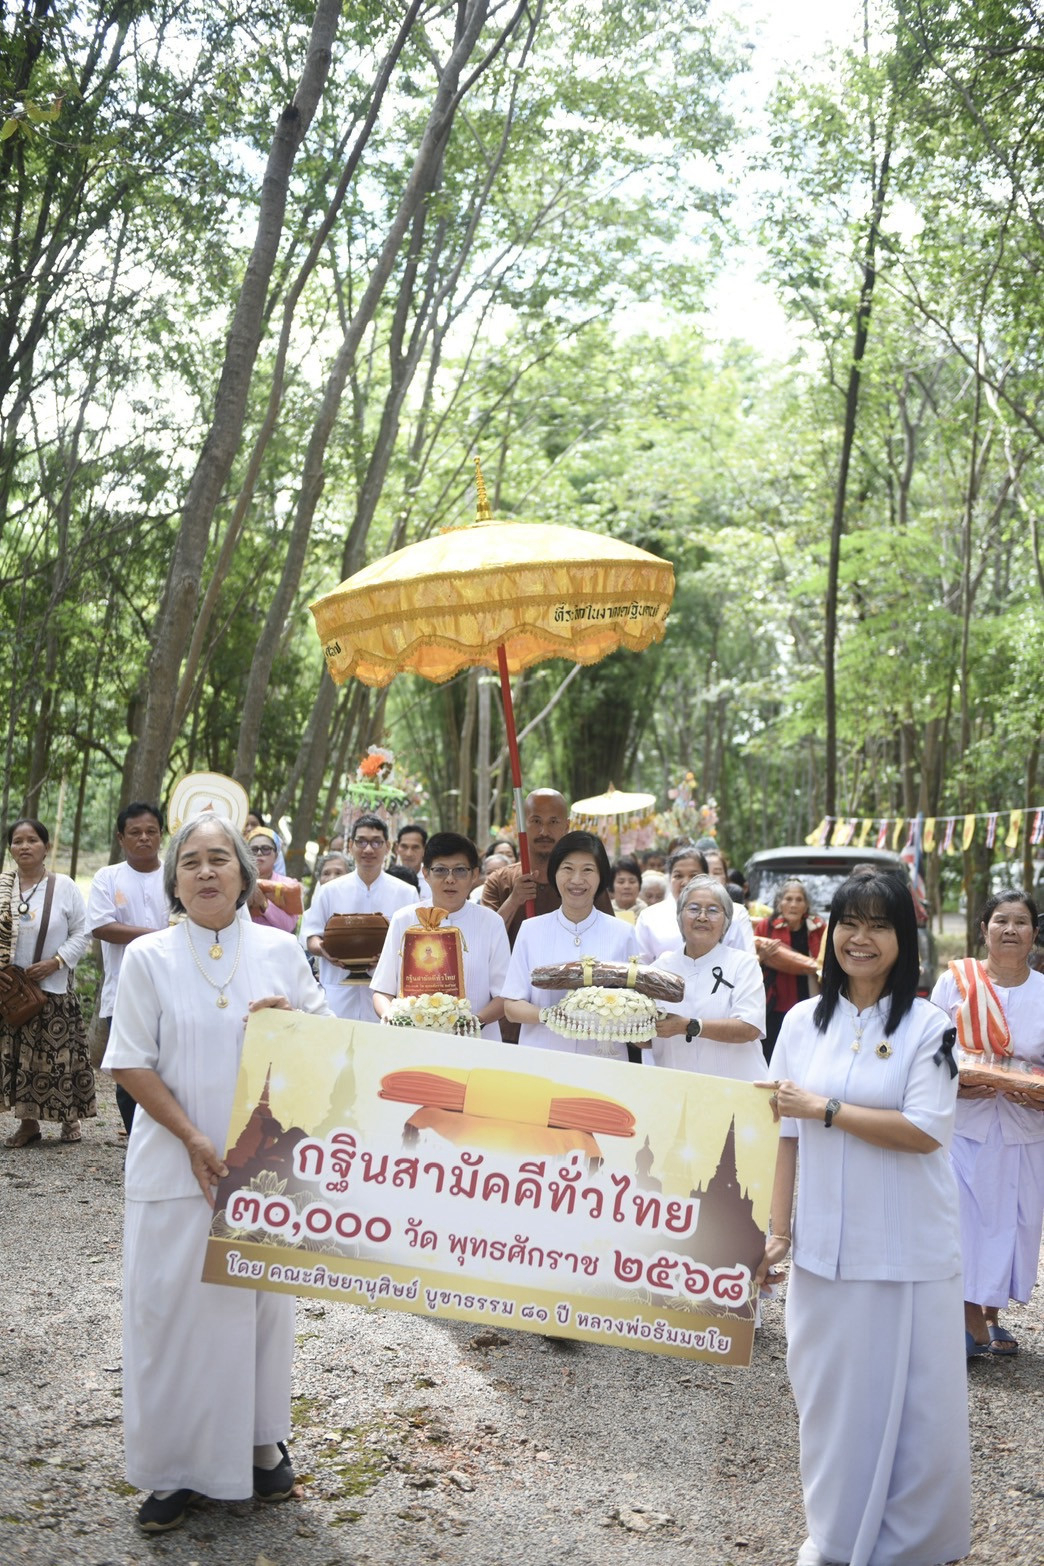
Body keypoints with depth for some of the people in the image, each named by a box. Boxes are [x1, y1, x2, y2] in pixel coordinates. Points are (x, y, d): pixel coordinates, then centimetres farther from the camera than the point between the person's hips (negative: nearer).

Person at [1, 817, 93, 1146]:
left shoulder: (64, 886, -3)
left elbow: (82, 934, -2)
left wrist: (55, 962, -14)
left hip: (53, 987, -2)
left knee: (57, 1056, -1)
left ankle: (69, 1118, 16)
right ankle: (28, 1121, 17)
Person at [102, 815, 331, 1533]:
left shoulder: (280, 950, 3)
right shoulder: (149, 957, -2)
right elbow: (132, 1063, -5)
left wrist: (292, 1019, -12)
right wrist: (194, 1139, -14)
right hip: (178, 1164, -1)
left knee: (262, 1299, 11)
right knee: (173, 1305, 2)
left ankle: (259, 1442, 29)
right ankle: (176, 1466, 17)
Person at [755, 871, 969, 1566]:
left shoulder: (928, 1025, -5)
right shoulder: (802, 1022, 4)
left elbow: (925, 1131, -15)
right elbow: (786, 1134, 6)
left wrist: (825, 1108, -14)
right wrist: (777, 1231, 4)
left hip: (907, 1249, -3)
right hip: (823, 1245, 3)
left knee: (909, 1399, 6)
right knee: (830, 1392, 13)